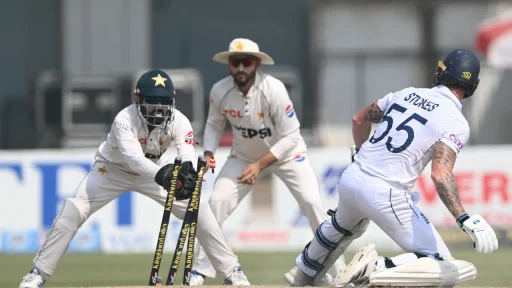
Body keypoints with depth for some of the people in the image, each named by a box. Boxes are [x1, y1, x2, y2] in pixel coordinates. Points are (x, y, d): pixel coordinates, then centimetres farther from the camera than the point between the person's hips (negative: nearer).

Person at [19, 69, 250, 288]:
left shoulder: (178, 122, -24)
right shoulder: (124, 120, -34)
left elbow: (188, 156, -37)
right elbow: (134, 159, -49)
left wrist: (187, 172, -62)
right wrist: (162, 175, -67)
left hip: (154, 170, 3)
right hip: (113, 169, -3)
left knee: (198, 210, -10)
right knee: (72, 213, -19)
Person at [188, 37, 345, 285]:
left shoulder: (273, 89, -30)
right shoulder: (219, 91, -18)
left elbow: (290, 137, -25)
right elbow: (214, 125, 2)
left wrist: (260, 165, -31)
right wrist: (208, 153, -16)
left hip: (286, 153, -3)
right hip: (244, 156, 3)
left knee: (312, 203, -16)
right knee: (216, 203, -11)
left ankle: (338, 271, -5)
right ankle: (200, 271, -1)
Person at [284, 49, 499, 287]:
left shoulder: (408, 94, 11)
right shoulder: (456, 122, -9)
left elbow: (359, 119, 24)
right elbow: (440, 174, -25)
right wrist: (464, 220, -29)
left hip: (350, 179, 7)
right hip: (385, 195, -7)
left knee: (344, 225, 42)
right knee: (442, 266, -2)